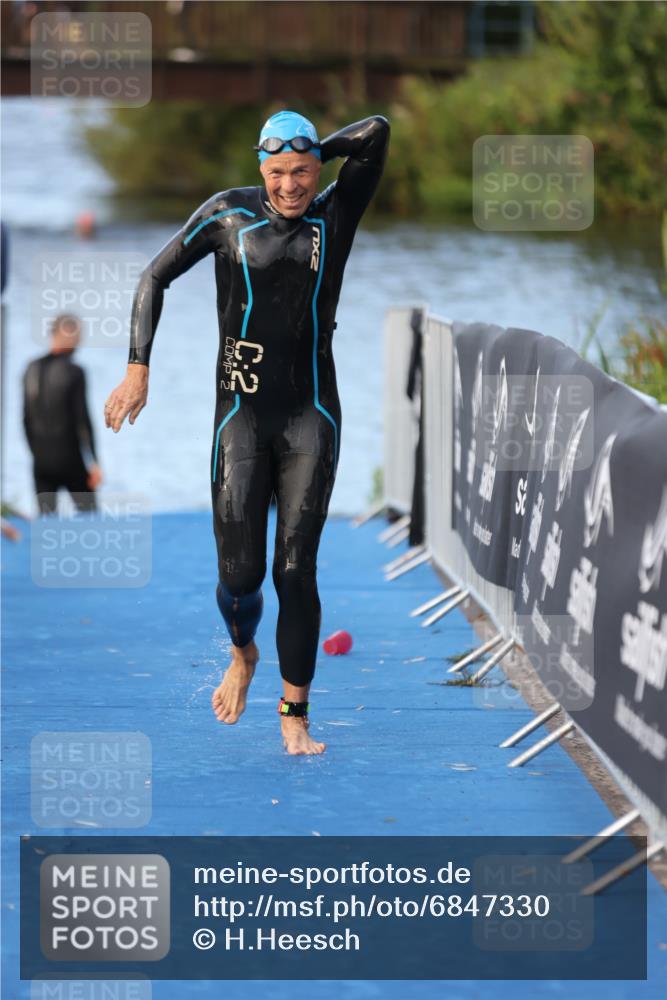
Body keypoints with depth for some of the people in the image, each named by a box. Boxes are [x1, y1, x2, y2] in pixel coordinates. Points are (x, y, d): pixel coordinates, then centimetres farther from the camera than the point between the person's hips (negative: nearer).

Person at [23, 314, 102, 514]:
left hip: (41, 460, 5)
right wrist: (94, 462, -11)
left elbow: (27, 418, 8)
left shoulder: (32, 370, 4)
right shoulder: (74, 372, -13)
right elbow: (83, 419, -15)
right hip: (70, 459, -5)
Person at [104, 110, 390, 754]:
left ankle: (294, 718, 4)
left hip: (311, 420, 0)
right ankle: (242, 655, 32)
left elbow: (377, 132, -8)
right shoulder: (229, 214, 0)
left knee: (296, 570, -5)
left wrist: (314, 155, 3)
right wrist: (138, 369, -2)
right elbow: (156, 276, 6)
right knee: (240, 574, -2)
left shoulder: (335, 215, 2)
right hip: (242, 417, 0)